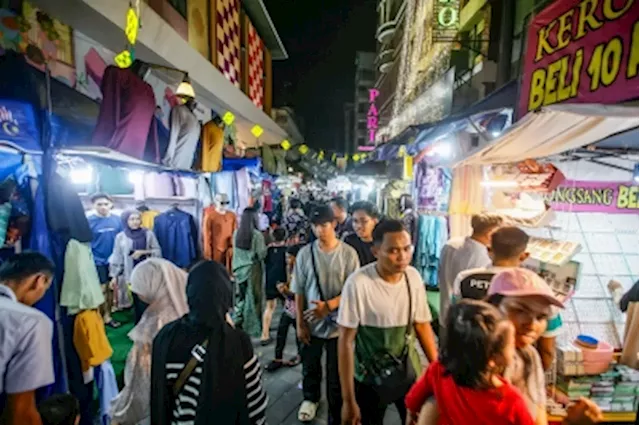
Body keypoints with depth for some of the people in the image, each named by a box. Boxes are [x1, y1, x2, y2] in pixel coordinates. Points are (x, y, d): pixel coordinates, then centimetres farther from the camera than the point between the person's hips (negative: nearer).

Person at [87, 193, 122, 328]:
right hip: (98, 261, -3)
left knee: (111, 288, 13)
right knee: (101, 289, 4)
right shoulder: (89, 221, -11)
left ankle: (107, 315, 29)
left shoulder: (116, 219, -3)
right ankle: (102, 316, 22)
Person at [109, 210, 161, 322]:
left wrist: (143, 252, -13)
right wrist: (114, 276, 6)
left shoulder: (148, 234, -1)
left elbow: (158, 251, 1)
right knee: (137, 301, 4)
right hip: (131, 274, 1)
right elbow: (117, 257, 5)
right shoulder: (120, 237, 2)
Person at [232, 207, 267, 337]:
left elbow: (235, 252, 7)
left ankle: (237, 322, 17)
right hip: (252, 269, -4)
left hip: (239, 269, 5)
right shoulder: (257, 234, -16)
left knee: (240, 297, 16)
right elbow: (261, 254, -13)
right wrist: (266, 248, 3)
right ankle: (253, 326, 18)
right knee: (253, 297, 8)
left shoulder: (236, 233, -1)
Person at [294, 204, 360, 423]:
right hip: (311, 323, 2)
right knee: (310, 367, 22)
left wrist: (329, 305, -23)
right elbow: (299, 291, -1)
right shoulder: (305, 253, -7)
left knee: (336, 373, 11)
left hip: (338, 323, -2)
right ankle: (310, 398, 51)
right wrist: (299, 323, -1)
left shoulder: (348, 253, -12)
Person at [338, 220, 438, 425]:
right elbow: (346, 341, -19)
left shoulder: (414, 276, -11)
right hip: (370, 375, -3)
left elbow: (422, 324, 4)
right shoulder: (358, 283, -26)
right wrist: (348, 400, -14)